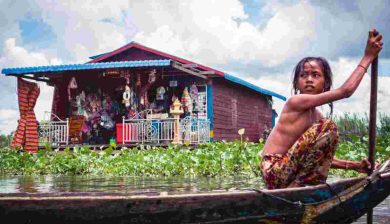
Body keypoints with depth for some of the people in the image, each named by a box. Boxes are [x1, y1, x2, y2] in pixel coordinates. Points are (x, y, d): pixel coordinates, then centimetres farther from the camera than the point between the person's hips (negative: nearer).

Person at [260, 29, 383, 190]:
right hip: (275, 170, -9)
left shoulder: (316, 115, 15)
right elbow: (346, 90, -17)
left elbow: (319, 156, 13)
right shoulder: (296, 102, -12)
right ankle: (295, 187, -16)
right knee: (327, 127, -19)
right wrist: (368, 57, -10)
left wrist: (353, 165, 3)